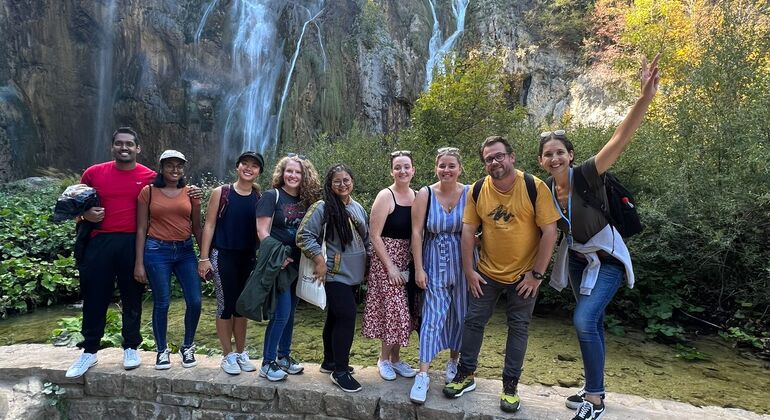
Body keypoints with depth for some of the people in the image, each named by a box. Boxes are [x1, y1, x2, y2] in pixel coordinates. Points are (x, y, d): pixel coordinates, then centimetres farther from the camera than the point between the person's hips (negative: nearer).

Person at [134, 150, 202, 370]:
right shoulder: (148, 192, 1)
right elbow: (141, 229, 1)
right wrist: (139, 263, -3)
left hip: (185, 251, 2)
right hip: (157, 251, -2)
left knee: (195, 301, -2)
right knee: (161, 303, 2)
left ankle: (188, 347, 20)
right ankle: (162, 350, 21)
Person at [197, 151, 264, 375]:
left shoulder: (259, 198, 4)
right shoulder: (221, 193, -4)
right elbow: (209, 225, -4)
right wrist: (204, 257, -9)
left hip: (248, 258, 3)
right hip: (223, 255, -3)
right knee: (226, 305, 2)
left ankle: (241, 353, 25)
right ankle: (228, 355, 16)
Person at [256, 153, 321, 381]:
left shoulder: (305, 200, 9)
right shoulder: (272, 195, -7)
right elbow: (262, 231, -13)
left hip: (297, 263, 6)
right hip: (277, 263, -6)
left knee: (290, 311, 13)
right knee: (281, 312, -9)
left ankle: (284, 356, 27)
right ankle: (268, 363, 4)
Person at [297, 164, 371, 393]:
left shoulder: (358, 208, 11)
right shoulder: (322, 207, -12)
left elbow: (367, 237, 20)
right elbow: (304, 235, -15)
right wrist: (319, 260, -20)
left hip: (352, 273, 8)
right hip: (335, 273, -7)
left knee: (335, 317, 18)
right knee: (346, 317, -13)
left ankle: (330, 361, 32)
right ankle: (340, 372, -1)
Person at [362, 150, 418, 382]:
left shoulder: (417, 196, 5)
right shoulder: (386, 196, -11)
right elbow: (375, 235, -13)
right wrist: (390, 267, -15)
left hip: (408, 260, 5)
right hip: (387, 259, -5)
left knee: (403, 310, 10)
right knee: (391, 308, -2)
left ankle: (395, 357, 25)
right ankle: (384, 359, 17)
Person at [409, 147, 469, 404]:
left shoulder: (469, 194, -5)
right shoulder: (425, 194, -6)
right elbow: (416, 232, -5)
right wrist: (419, 268, -7)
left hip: (462, 261, 1)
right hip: (435, 262, -1)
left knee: (460, 313, 11)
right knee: (433, 315, -4)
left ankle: (454, 361, 34)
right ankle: (423, 375, 1)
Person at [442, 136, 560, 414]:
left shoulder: (535, 187, -16)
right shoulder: (477, 191, -7)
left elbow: (549, 231, -15)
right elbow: (468, 230, -1)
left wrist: (537, 274, -14)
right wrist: (468, 270, -4)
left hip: (524, 275, -2)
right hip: (487, 273, 3)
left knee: (518, 328, 8)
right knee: (473, 321, 8)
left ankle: (510, 385, 24)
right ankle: (466, 375, 27)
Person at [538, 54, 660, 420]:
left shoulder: (586, 175, -22)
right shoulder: (546, 191, -6)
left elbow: (620, 140, -36)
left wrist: (645, 97, -48)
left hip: (606, 259, -6)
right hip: (576, 259, 6)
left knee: (584, 320, -18)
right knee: (591, 323, 16)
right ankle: (595, 390, 31)